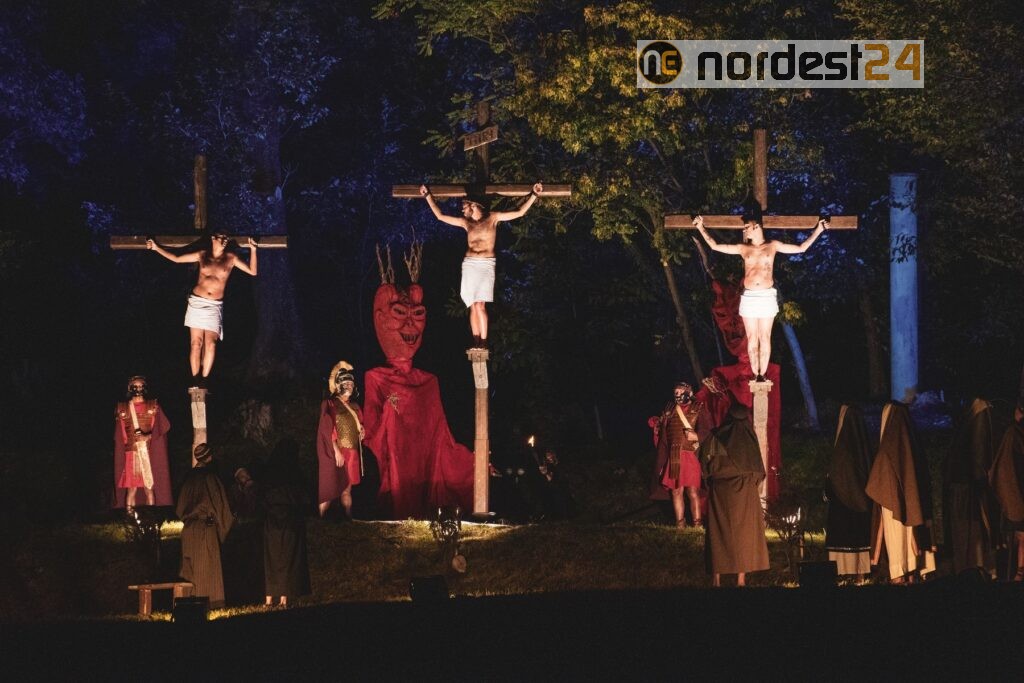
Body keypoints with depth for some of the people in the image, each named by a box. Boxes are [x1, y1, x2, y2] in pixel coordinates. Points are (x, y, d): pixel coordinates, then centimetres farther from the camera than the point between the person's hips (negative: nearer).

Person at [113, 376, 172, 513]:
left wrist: (149, 435, -16)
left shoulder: (153, 406, 8)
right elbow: (119, 437, 12)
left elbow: (163, 427, -2)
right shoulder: (122, 409, 11)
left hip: (150, 454, 0)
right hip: (131, 453, 0)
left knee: (149, 488, -5)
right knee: (131, 488, -7)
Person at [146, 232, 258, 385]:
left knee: (210, 343, -15)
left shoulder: (230, 258, 6)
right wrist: (156, 248, 15)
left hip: (214, 306, -1)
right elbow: (176, 259, 15)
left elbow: (252, 271, 4)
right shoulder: (202, 255, 8)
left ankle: (204, 379, -11)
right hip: (197, 303, 1)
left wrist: (253, 250, -4)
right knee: (196, 343, -3)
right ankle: (195, 379, 0)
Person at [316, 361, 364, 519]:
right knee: (330, 490, -11)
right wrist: (336, 451, -18)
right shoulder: (330, 404, -4)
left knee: (347, 489, 7)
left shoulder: (354, 406, 17)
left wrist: (362, 432, 1)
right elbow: (327, 430, -11)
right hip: (335, 453, -7)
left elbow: (360, 427, 25)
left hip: (352, 453, 7)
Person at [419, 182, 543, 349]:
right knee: (473, 306, -2)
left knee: (479, 305, -15)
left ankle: (483, 341, -11)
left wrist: (534, 195, -4)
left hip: (486, 265, -4)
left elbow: (519, 212, 3)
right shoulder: (466, 222, 13)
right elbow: (440, 216, 18)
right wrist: (428, 196, 18)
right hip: (469, 265, 4)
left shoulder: (493, 218, 4)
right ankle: (476, 340, 2)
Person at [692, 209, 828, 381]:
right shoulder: (743, 249, 11)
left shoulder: (773, 246, 8)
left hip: (767, 296, -1)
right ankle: (755, 375, 6)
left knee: (765, 337, 1)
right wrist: (701, 229, 11)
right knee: (752, 338, 2)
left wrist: (817, 231, 7)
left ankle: (762, 374, 5)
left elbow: (801, 248, 11)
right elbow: (715, 246, 14)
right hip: (749, 297, 1)